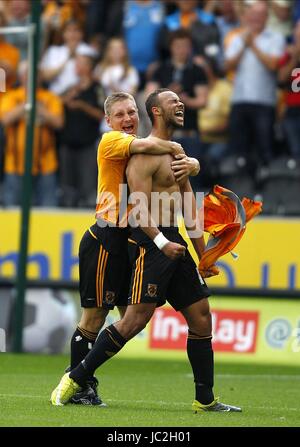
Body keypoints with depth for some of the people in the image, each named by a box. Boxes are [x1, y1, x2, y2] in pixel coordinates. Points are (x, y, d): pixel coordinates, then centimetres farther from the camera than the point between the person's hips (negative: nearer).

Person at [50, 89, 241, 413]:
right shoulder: (145, 154, -8)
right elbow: (141, 208, -18)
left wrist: (202, 254, 21)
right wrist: (162, 243, -30)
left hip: (178, 243, 9)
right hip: (153, 242, -9)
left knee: (201, 318, 6)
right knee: (135, 319, -14)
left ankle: (205, 400, 12)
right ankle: (75, 379, -7)